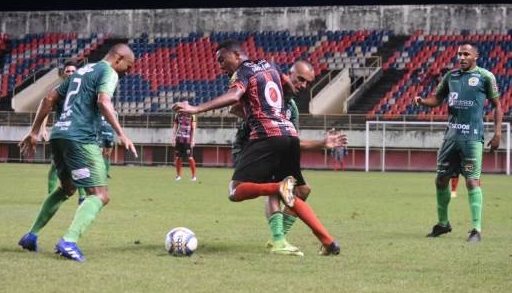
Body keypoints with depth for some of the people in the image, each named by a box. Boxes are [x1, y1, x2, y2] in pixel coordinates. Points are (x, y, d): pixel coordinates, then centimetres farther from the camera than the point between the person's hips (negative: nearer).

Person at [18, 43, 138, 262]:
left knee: (67, 188, 30)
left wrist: (34, 132, 27)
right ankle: (69, 241, -30)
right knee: (100, 195, -10)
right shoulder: (108, 72, 0)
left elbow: (49, 99, 25)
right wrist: (121, 134, -23)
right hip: (80, 138, -9)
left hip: (58, 135, 9)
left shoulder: (81, 71, 25)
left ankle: (31, 235, 27)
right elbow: (103, 101, -19)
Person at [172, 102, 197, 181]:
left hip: (188, 140, -4)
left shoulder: (192, 115, 1)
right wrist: (173, 138, 6)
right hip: (179, 139, 4)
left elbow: (193, 129, -1)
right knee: (178, 158, 3)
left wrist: (193, 140, -8)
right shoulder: (178, 115, 11)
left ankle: (193, 176, -2)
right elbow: (175, 128, 14)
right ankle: (178, 175, 13)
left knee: (190, 158, -8)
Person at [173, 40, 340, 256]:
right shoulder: (269, 66, 23)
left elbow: (233, 96, -21)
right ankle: (328, 241, 6)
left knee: (236, 191, -7)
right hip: (290, 134, 8)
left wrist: (196, 109, -31)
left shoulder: (243, 72, 1)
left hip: (266, 135, -8)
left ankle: (281, 188, -30)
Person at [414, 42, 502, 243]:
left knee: (472, 181, -10)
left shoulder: (485, 76, -1)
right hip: (451, 134, 6)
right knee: (441, 179, 10)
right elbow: (437, 99, 18)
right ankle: (443, 223, 26)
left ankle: (476, 229, -7)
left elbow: (497, 105, 2)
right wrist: (422, 101, -4)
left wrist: (497, 133, -5)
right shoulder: (451, 76, 13)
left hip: (472, 137, -6)